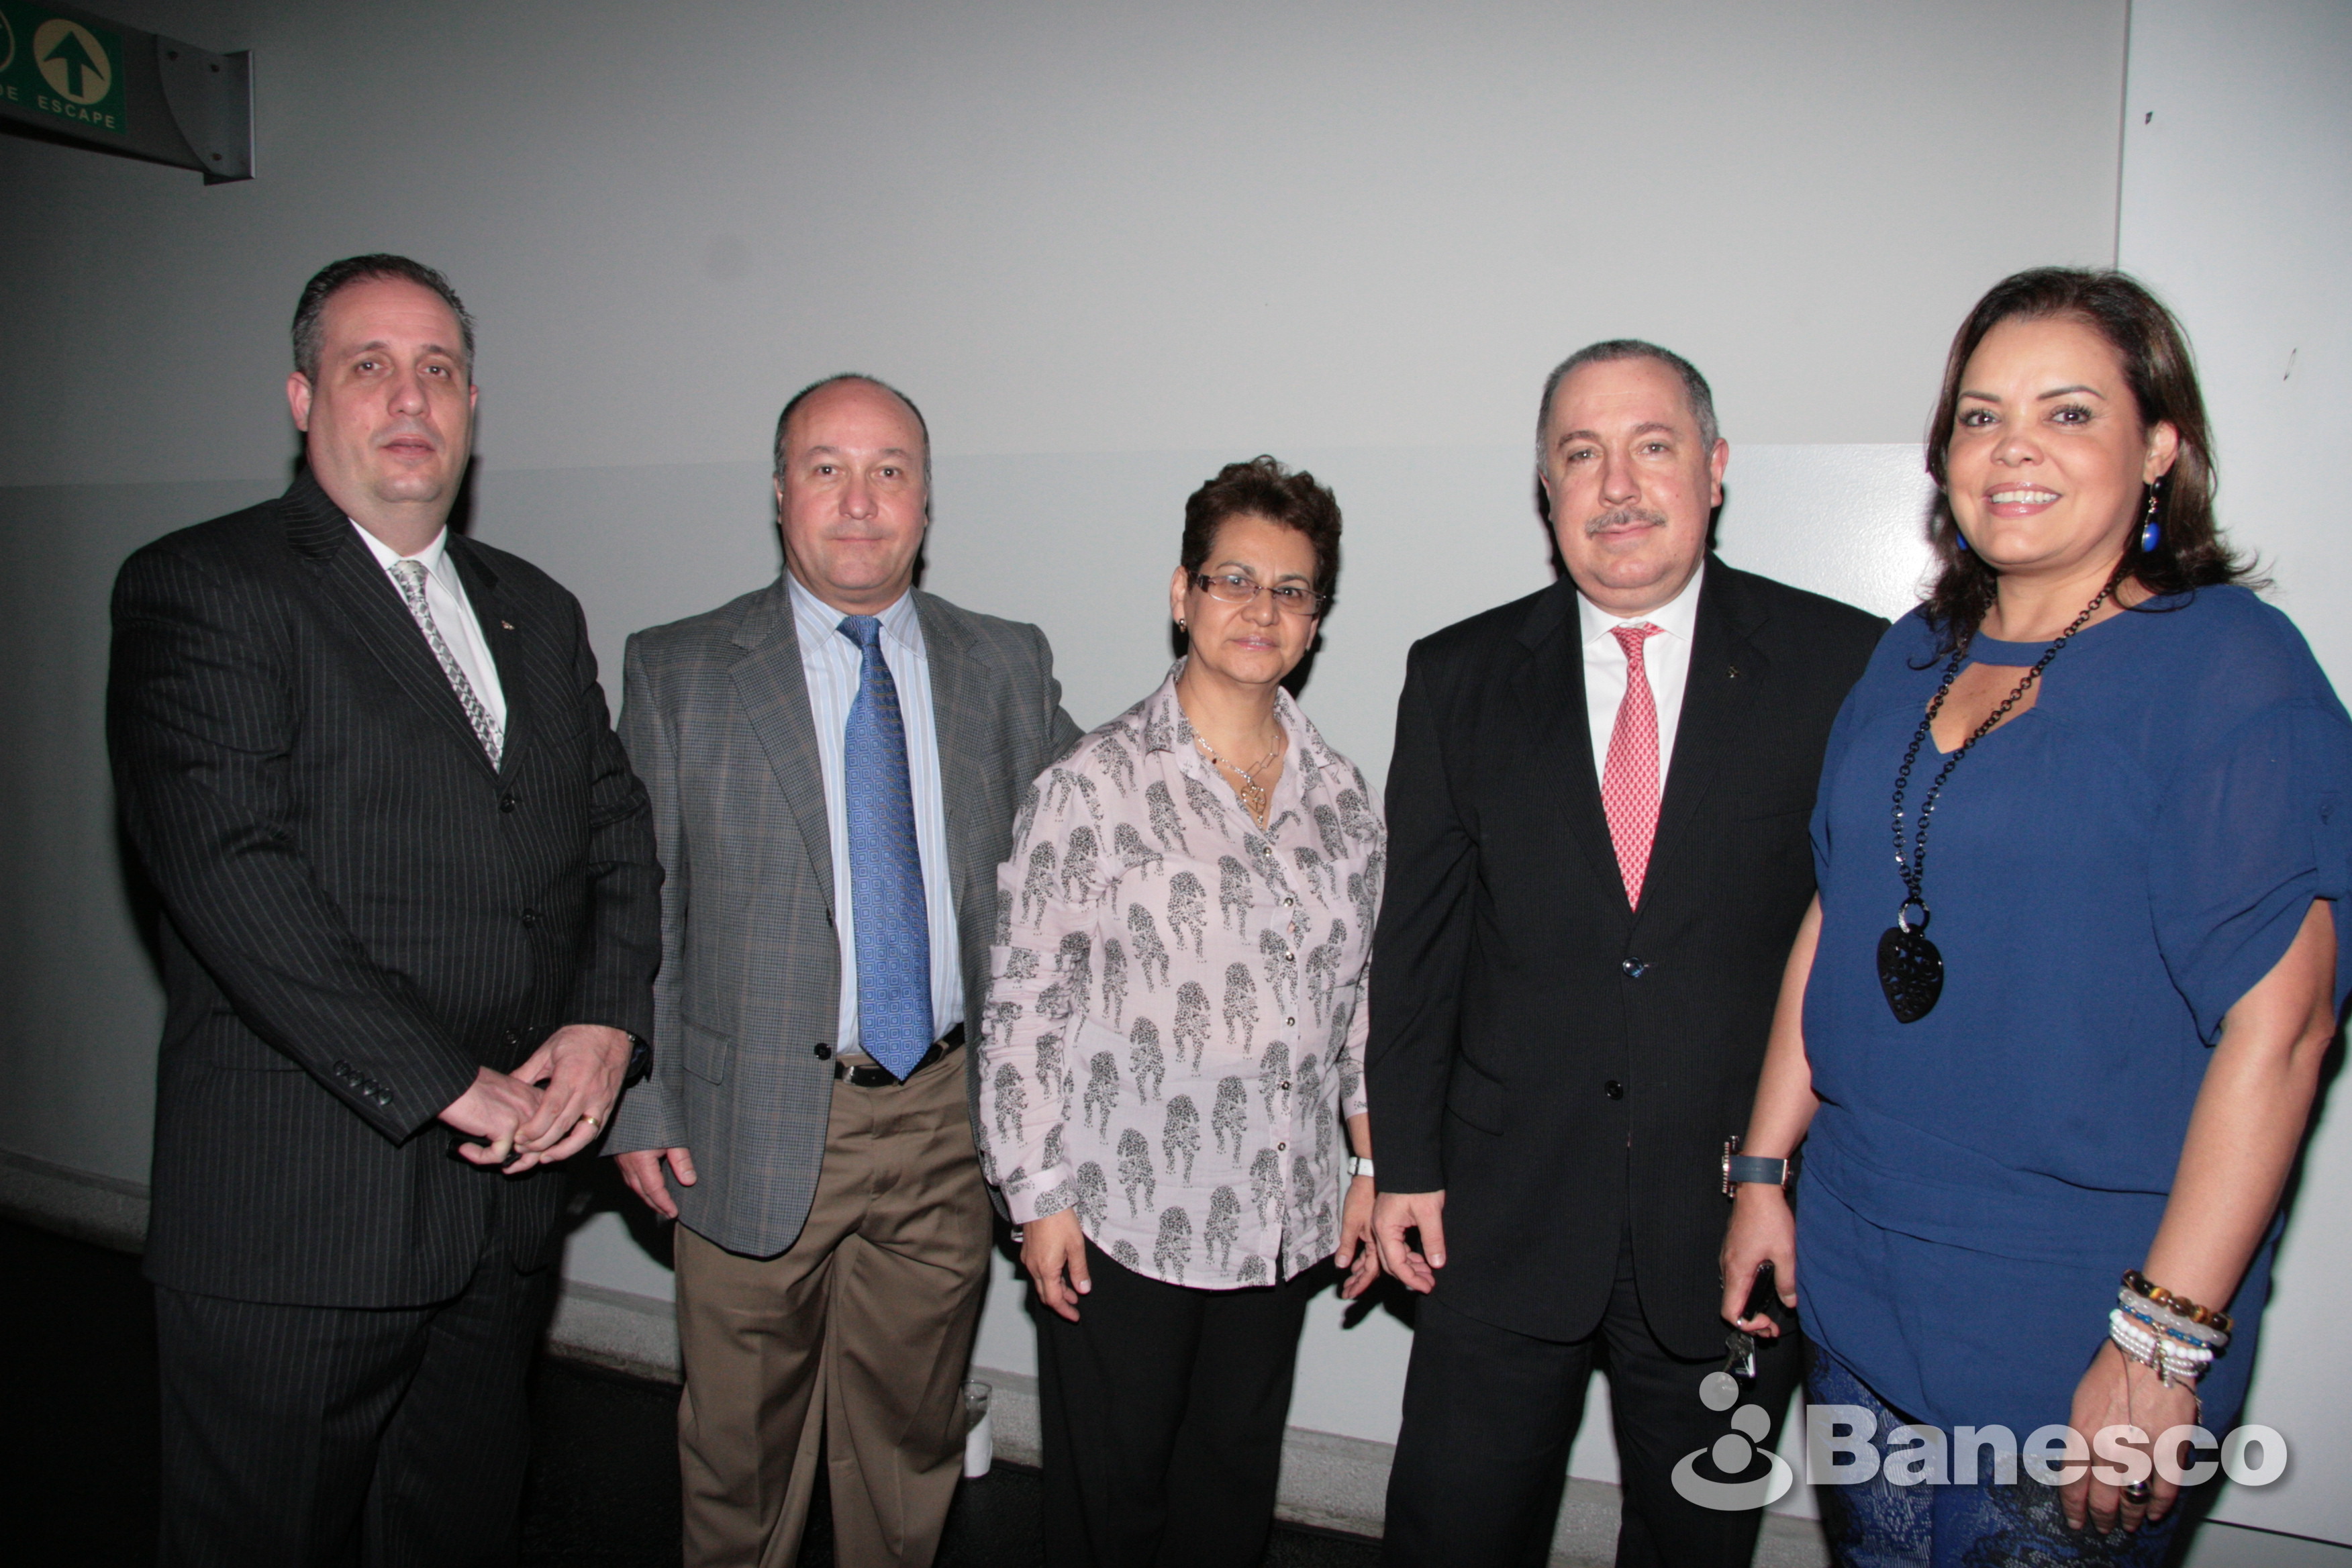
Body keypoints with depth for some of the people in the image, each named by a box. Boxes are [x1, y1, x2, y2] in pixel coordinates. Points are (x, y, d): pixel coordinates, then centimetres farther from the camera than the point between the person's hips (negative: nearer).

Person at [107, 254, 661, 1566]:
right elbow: (228, 868, -18)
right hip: (295, 1214, -5)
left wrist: (606, 1021, -6)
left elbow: (619, 831, 12)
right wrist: (444, 1084, -19)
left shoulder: (538, 612, 14)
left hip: (504, 1194, 6)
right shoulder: (201, 590, -6)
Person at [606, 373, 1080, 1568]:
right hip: (757, 1131, -1)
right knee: (741, 1452, 13)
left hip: (947, 1121, 2)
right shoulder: (677, 673, -1)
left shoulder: (1007, 668, 5)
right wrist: (639, 1107, -5)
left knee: (912, 1442, 17)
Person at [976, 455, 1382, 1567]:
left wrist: (1372, 1166, 10)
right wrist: (1039, 1197, -8)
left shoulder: (1341, 795, 5)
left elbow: (1354, 995, 11)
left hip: (1280, 1220, 4)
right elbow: (1023, 1001, -8)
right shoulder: (1094, 785, -10)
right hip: (1122, 1220, -4)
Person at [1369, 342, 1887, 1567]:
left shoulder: (1844, 667, -4)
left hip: (1741, 1218, 0)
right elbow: (1416, 939, 3)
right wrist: (1403, 1164, 1)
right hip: (1504, 1213, 1)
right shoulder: (1459, 676, 2)